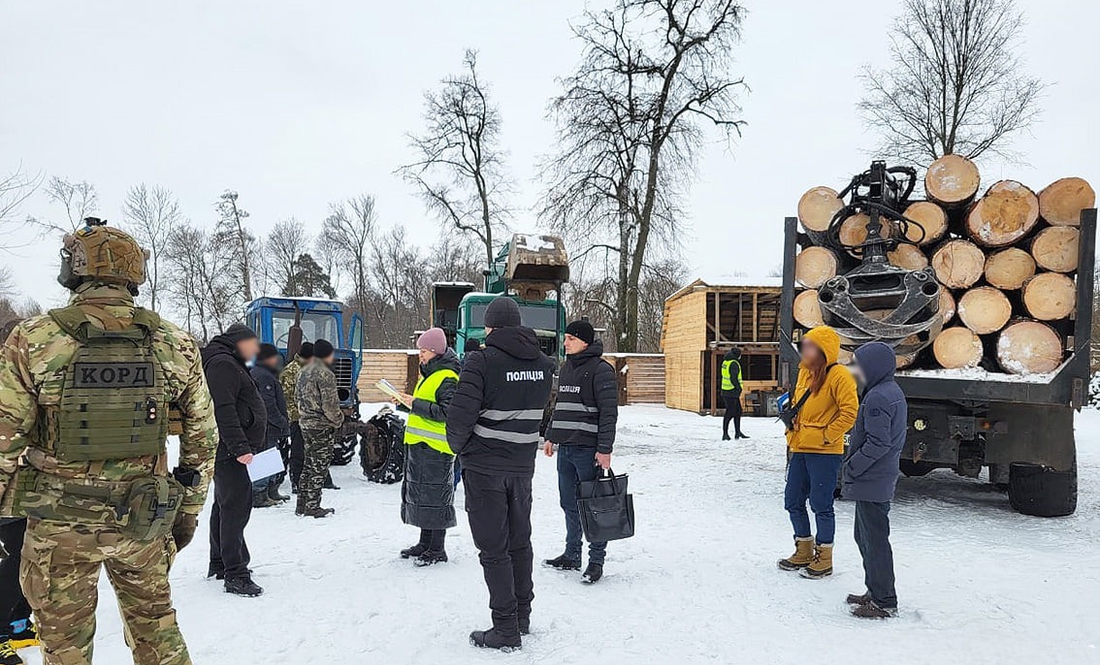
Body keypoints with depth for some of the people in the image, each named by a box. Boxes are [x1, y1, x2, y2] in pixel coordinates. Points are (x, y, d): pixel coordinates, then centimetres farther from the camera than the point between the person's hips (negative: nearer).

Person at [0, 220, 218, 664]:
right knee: (156, 628, 21)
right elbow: (202, 437, 2)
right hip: (145, 523, 2)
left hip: (59, 524, -2)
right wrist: (189, 509, 13)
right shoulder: (175, 344, -3)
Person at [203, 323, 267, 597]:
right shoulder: (222, 363, -13)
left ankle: (219, 564, 31)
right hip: (229, 450, -12)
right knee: (236, 507, -12)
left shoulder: (230, 364, 22)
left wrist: (245, 446, 26)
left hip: (232, 450, 12)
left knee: (224, 505, 19)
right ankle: (235, 575, -10)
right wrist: (239, 447, -27)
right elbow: (223, 410, -23)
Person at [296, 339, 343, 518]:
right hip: (322, 426, -9)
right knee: (319, 467, -1)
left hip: (305, 424, 9)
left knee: (309, 465, 16)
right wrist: (339, 421, -4)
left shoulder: (304, 371, 12)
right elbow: (330, 404, -18)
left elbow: (300, 399, 17)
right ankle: (312, 506, 3)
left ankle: (302, 505, 21)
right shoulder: (325, 374, -16)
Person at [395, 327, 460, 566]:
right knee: (421, 494, 16)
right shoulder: (428, 374, 18)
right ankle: (425, 543, 27)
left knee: (435, 495, -4)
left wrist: (416, 404, -20)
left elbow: (447, 412, -23)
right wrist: (406, 403, 9)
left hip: (435, 447, -10)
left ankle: (437, 549, 6)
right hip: (419, 445, 10)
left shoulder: (447, 378, -14)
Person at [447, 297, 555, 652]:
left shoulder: (482, 361, -16)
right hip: (523, 466, 6)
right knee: (519, 541, 18)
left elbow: (460, 416, -19)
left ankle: (505, 629, 9)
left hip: (484, 466, -6)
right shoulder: (543, 364, 4)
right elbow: (538, 411, 10)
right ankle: (523, 616, 30)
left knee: (493, 548, 3)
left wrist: (459, 446, -1)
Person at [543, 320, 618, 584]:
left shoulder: (601, 370, -9)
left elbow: (609, 412, -14)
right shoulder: (566, 368, 15)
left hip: (588, 449, -8)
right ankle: (572, 555, 26)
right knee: (569, 505, 14)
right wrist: (551, 436, 21)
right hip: (565, 448, 8)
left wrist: (605, 449, -18)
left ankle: (596, 560, 11)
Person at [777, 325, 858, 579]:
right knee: (793, 501, 13)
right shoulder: (805, 372, 12)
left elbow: (850, 412, -18)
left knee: (821, 505, 1)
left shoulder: (838, 375, -12)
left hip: (824, 453, -8)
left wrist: (828, 436, -15)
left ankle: (824, 559, 16)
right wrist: (792, 434, 14)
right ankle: (804, 551, 29)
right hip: (800, 449, 8)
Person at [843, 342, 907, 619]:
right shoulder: (893, 392, 14)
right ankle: (876, 592, 29)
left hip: (871, 482, -11)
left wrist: (852, 467, -14)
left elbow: (877, 443, -24)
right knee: (864, 535, 20)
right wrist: (855, 467, 17)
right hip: (881, 479, 11)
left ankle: (884, 602, 5)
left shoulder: (877, 397, -19)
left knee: (875, 539, -3)